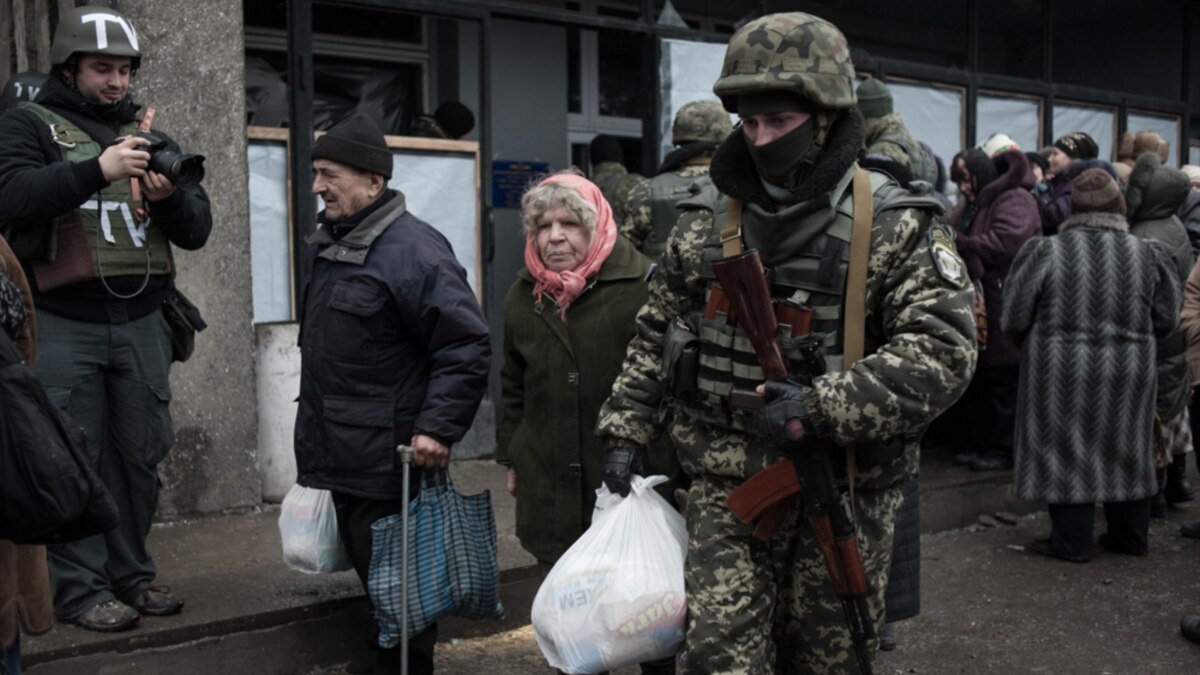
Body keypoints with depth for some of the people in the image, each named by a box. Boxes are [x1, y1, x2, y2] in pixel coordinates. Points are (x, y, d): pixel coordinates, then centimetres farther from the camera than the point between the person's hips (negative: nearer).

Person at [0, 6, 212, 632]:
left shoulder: (152, 138, 16)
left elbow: (197, 231, 11)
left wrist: (172, 197, -10)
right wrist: (96, 170, -25)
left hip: (140, 321, 4)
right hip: (63, 324, -4)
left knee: (138, 456, 6)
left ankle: (131, 573, 19)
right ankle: (80, 587, 7)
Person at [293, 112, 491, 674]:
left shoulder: (411, 248, -18)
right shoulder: (325, 245, 12)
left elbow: (467, 345, -21)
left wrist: (437, 427, -24)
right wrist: (317, 430, 25)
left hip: (391, 462, -9)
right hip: (343, 458, 9)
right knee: (368, 570, 20)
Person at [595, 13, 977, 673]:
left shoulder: (896, 226, -7)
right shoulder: (707, 217, 5)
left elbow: (943, 349, -17)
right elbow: (655, 335, 14)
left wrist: (824, 409, -26)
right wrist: (626, 428, 8)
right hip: (726, 485, 2)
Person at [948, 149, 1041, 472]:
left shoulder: (1015, 201, -10)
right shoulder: (973, 206, 18)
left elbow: (1006, 242, -24)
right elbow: (955, 237, 15)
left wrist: (959, 243, -17)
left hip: (1003, 309, -9)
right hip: (976, 306, 9)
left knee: (1004, 384, -2)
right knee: (977, 383, 13)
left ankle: (1004, 450, 6)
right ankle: (981, 444, 23)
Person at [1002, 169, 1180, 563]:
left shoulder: (1045, 253, -13)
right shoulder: (1147, 257, -5)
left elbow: (1014, 320, -8)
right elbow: (1166, 321, 4)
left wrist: (1036, 345, 13)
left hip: (1062, 375, -3)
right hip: (1129, 376, 3)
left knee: (1068, 450, 7)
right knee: (1125, 450, 17)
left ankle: (1072, 540, 11)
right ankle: (1131, 535, 29)